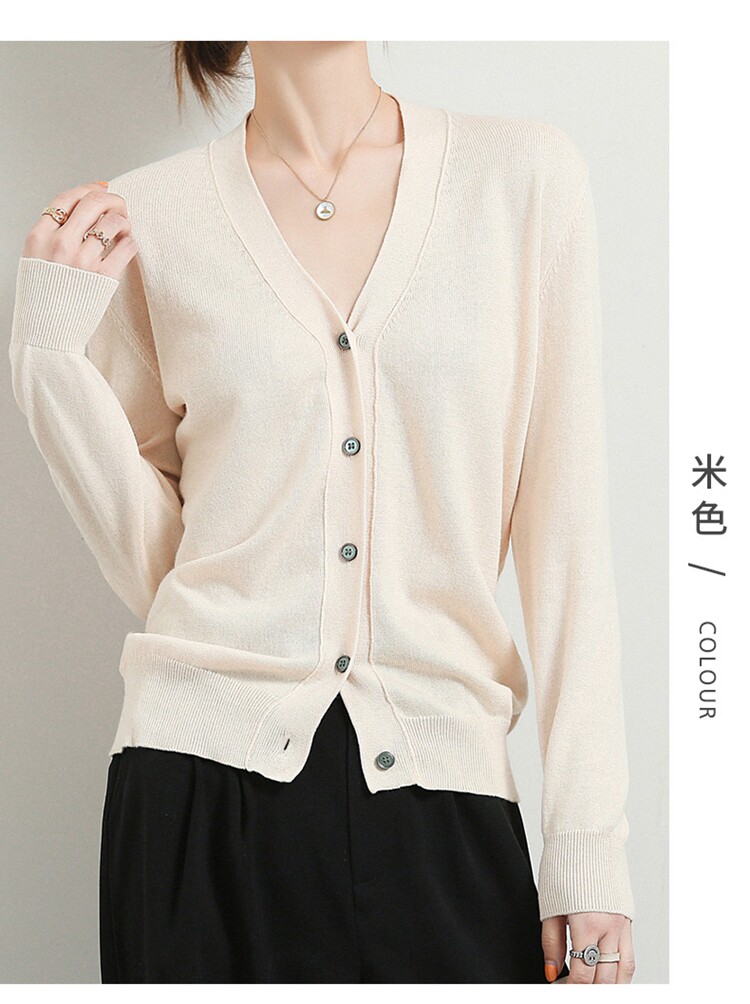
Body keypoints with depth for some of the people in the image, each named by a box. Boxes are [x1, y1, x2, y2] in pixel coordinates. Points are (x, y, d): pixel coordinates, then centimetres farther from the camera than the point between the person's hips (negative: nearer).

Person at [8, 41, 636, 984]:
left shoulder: (524, 170, 2)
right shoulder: (145, 217, 2)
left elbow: (564, 525, 0)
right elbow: (151, 561, 5)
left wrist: (588, 840, -2)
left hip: (442, 794, 0)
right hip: (204, 774, 0)